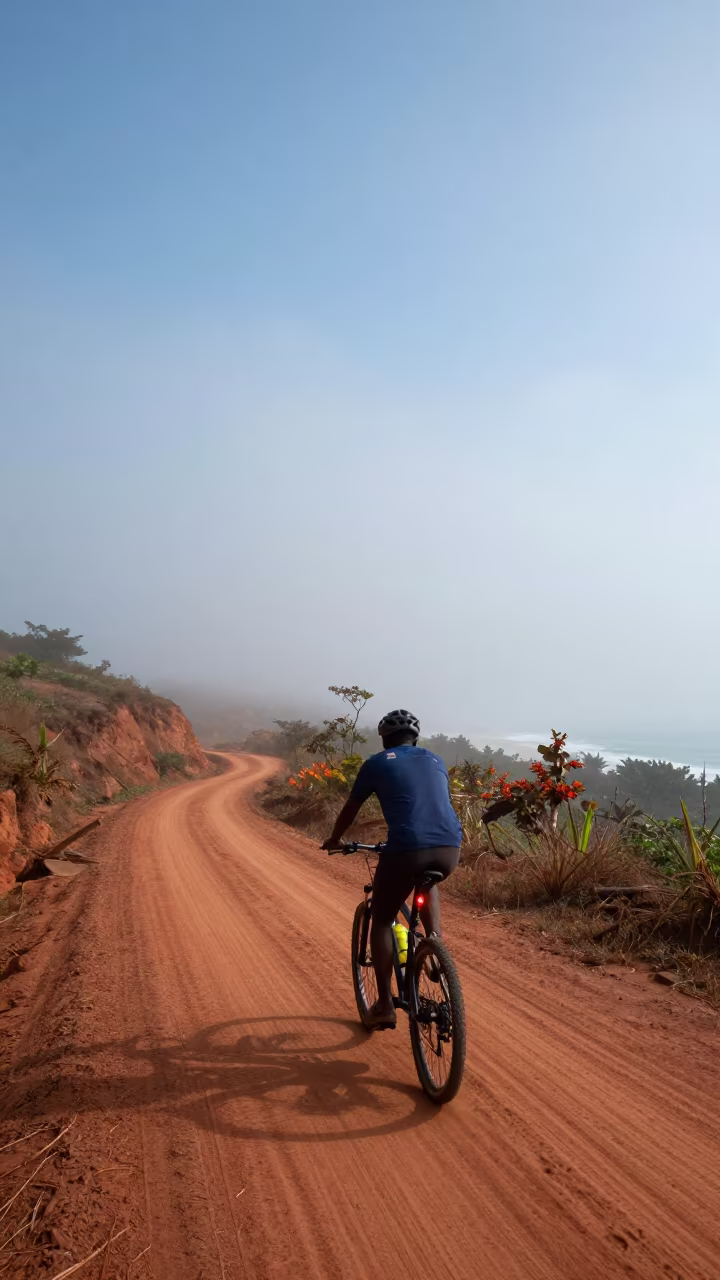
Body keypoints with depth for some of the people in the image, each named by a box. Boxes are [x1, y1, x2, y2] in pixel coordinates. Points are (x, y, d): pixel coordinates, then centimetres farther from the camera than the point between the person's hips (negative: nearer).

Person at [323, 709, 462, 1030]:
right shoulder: (435, 761, 23)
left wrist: (334, 840, 41)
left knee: (381, 920, 18)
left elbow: (350, 809, 23)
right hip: (450, 848, 4)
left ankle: (385, 1005, 17)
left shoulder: (376, 763, 13)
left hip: (407, 849, -4)